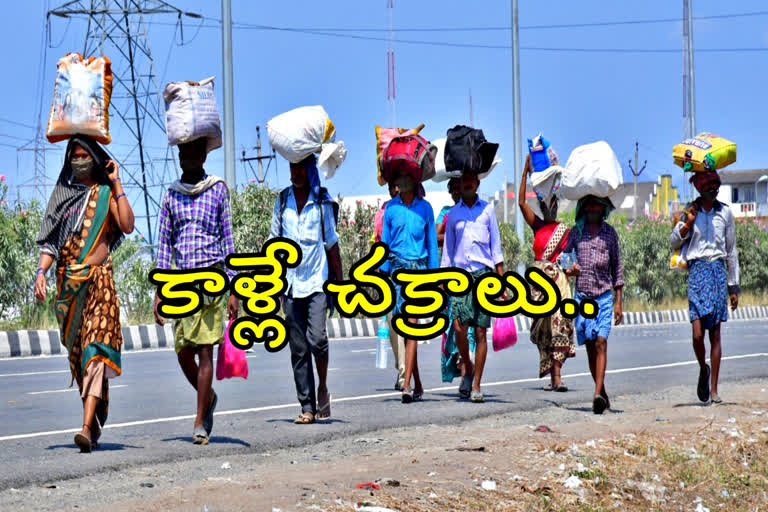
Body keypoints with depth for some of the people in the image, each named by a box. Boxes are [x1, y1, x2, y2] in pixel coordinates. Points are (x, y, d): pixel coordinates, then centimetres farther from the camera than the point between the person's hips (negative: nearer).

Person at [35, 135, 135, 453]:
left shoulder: (106, 193, 8)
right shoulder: (62, 193, 16)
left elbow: (127, 226, -9)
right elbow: (49, 240, 11)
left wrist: (116, 184, -6)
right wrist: (41, 272, -3)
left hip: (98, 278, -4)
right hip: (68, 281, 4)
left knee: (95, 348, -17)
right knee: (76, 353, 7)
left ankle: (88, 427, -27)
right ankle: (95, 422, 19)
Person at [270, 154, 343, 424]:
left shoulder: (322, 202, 3)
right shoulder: (282, 201, 9)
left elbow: (332, 245, 9)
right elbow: (273, 242, 14)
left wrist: (340, 283, 7)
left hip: (317, 281, -2)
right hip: (290, 283, 2)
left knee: (317, 338, -18)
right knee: (298, 348, 2)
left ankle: (323, 388, 5)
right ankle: (307, 407, 6)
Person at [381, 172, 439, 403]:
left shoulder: (425, 208, 4)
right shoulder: (391, 208, 7)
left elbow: (432, 244, 8)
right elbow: (385, 242, 10)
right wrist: (383, 275, 4)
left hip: (418, 268, -2)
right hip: (397, 267, 2)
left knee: (412, 324, -13)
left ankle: (407, 384, -17)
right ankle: (417, 384, 15)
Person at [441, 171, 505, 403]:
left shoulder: (487, 210, 11)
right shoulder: (453, 213, 14)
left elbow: (496, 246, 10)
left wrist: (502, 280, 3)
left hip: (483, 273, -1)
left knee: (480, 332, -3)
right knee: (459, 327, -14)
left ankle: (476, 385, 2)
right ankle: (467, 368, 12)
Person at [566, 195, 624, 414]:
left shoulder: (610, 233, 8)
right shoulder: (576, 232, 8)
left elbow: (617, 267, 11)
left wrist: (618, 301, 7)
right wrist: (569, 268, -10)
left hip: (604, 296, -1)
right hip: (582, 296, 1)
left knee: (601, 342, -15)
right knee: (590, 346, 3)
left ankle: (598, 394, -23)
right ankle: (602, 393, 15)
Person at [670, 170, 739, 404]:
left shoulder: (725, 212, 10)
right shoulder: (691, 211, 6)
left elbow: (732, 250, 14)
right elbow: (674, 242, 6)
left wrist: (734, 286, 12)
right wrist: (688, 222, -9)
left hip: (718, 270, 1)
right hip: (697, 270, -1)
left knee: (715, 334, 1)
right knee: (698, 334, -11)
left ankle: (714, 389, 6)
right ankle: (703, 370, 18)